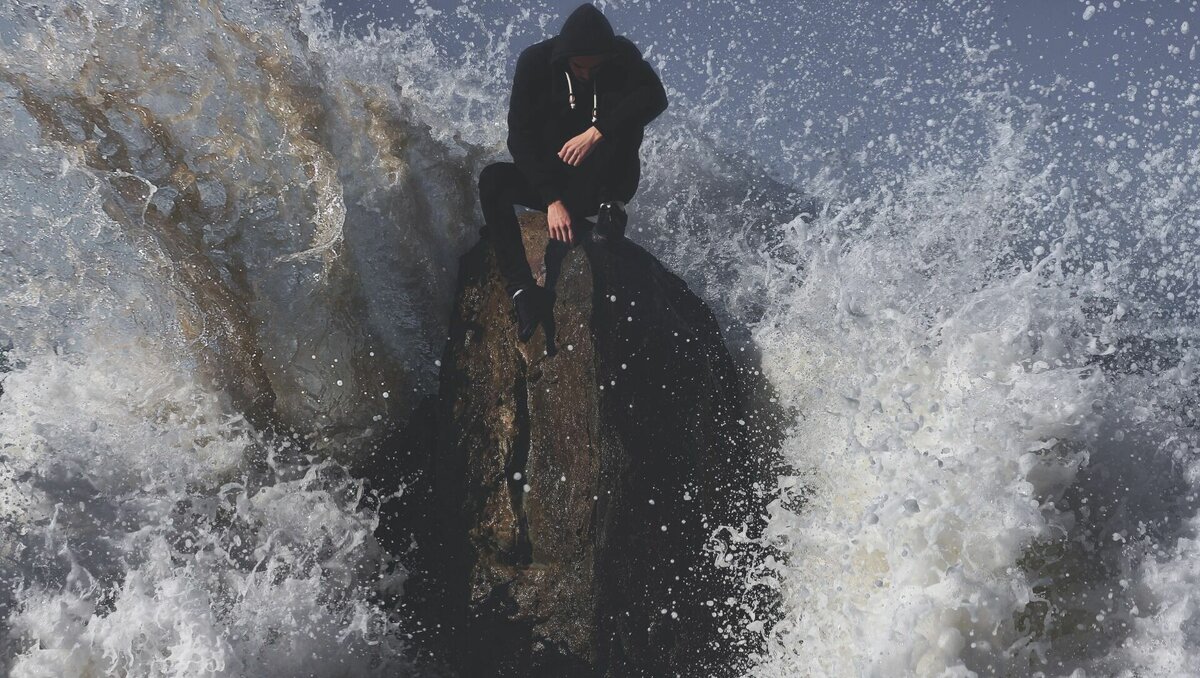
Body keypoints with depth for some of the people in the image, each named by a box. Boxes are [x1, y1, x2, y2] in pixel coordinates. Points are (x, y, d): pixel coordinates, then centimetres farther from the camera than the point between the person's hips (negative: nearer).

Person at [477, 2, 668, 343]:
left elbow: (655, 97, -30)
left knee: (621, 110, -26)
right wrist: (552, 199, -27)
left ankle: (610, 207, -26)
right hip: (550, 179, 1)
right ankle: (523, 291, -35)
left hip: (606, 179, -1)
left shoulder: (623, 56, -11)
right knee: (492, 180, -28)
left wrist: (596, 133, -41)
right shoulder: (536, 62, -13)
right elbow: (520, 137, -16)